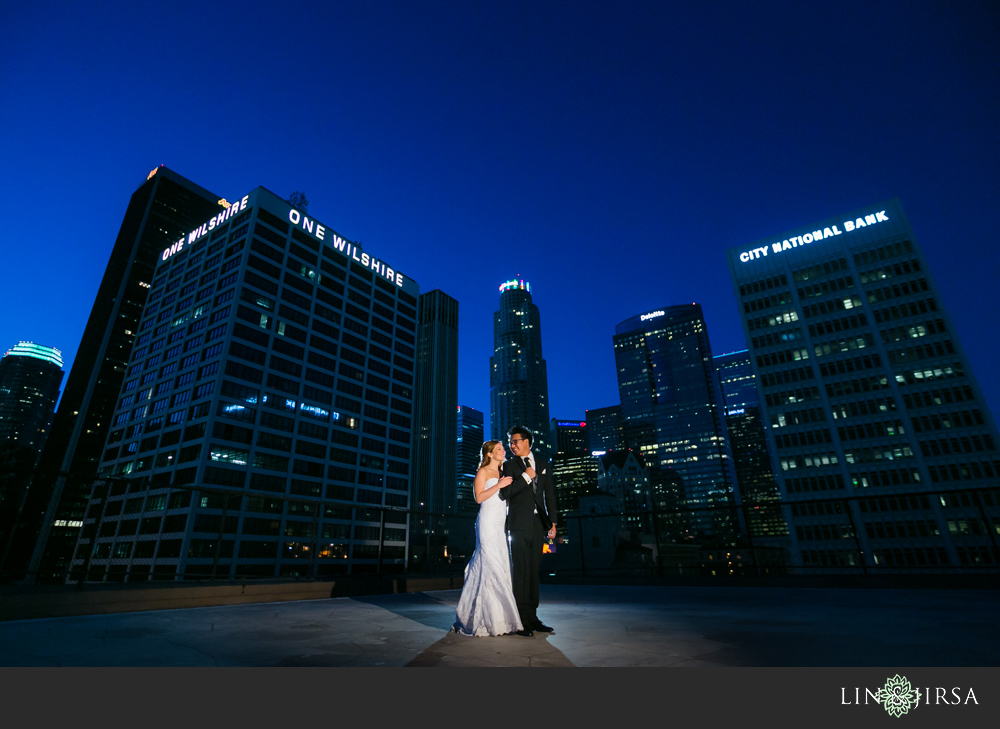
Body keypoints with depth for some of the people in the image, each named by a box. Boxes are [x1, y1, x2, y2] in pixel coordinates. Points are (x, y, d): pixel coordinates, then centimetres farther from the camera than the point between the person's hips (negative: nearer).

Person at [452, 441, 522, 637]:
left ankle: (499, 618, 11)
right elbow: (479, 497, -10)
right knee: (491, 566, -10)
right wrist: (499, 485, -13)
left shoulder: (501, 474, 22)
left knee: (501, 567, 5)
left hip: (501, 524, 7)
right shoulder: (483, 472, 1)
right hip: (488, 522, -7)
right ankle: (488, 620, -5)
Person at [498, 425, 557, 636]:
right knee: (520, 571, -4)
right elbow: (505, 493, -6)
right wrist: (525, 477, -11)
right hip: (520, 524, -3)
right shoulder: (510, 465, 6)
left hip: (539, 524, 3)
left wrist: (552, 522, 4)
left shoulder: (544, 466, 13)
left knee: (534, 570, 8)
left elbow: (550, 495, 11)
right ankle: (521, 620, 2)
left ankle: (532, 617, 18)